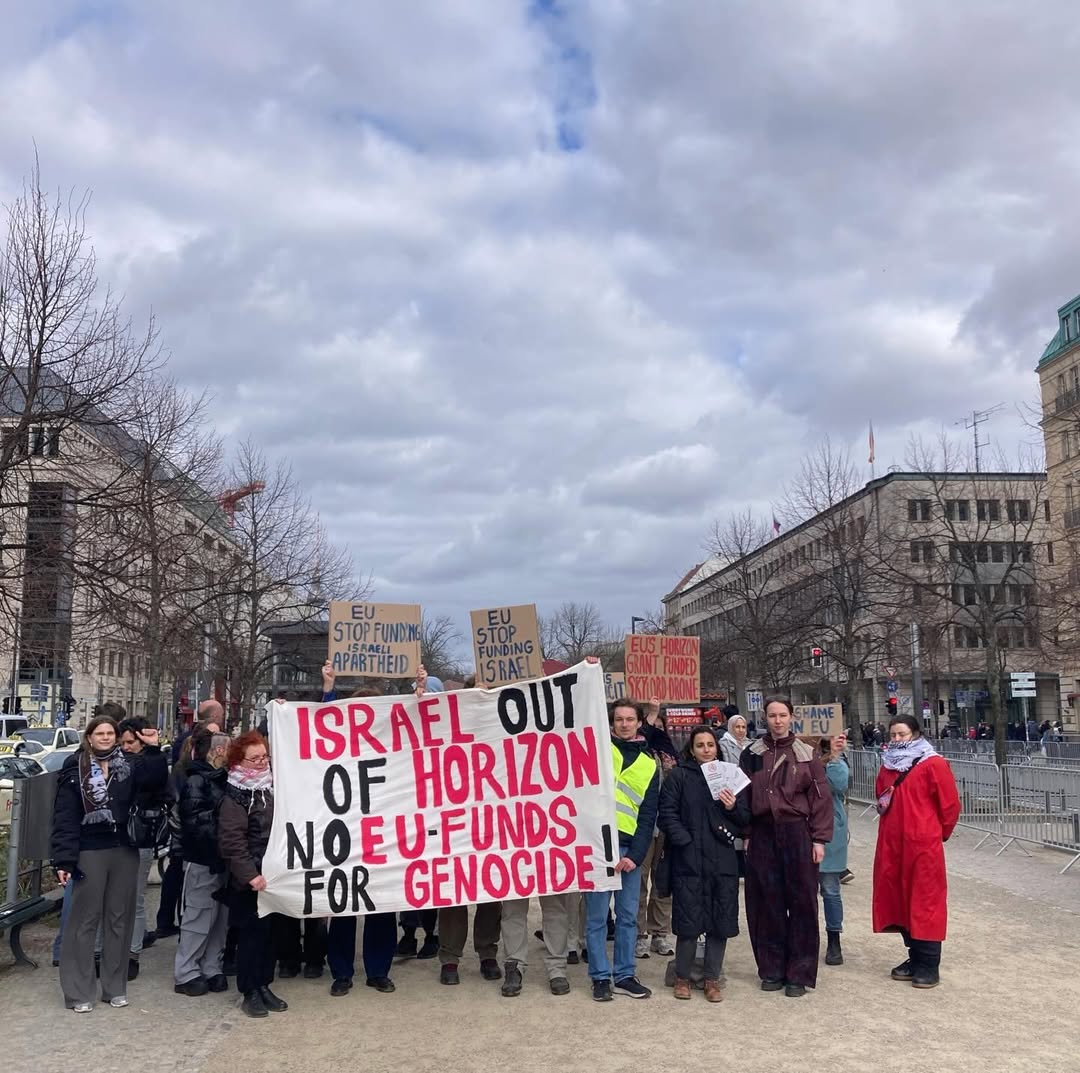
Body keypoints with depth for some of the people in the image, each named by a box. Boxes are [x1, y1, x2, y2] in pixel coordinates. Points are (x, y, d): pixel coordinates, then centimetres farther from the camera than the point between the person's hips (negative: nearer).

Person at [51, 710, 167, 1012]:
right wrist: (64, 860, -15)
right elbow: (65, 817, -8)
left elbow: (156, 782, -9)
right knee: (84, 920, 3)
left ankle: (115, 986, 21)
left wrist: (153, 749, -18)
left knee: (120, 919, 10)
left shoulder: (129, 765, 5)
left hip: (125, 851, 4)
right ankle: (78, 991, 12)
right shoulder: (75, 769, -5)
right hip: (90, 853, -3)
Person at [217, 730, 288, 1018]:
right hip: (251, 876, -6)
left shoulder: (273, 785, 10)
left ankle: (263, 985, 23)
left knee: (271, 929, 11)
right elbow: (231, 841, -16)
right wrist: (249, 874, -21)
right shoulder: (235, 796, -11)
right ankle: (250, 992, 13)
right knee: (252, 930, 1)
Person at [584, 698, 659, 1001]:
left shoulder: (648, 764, 10)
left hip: (629, 847, 3)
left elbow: (647, 815, 6)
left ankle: (624, 975, 21)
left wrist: (635, 855, -3)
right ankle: (600, 977, 14)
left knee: (628, 916, 9)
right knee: (597, 916, 3)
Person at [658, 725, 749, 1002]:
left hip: (723, 861, 3)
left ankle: (712, 978, 20)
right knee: (688, 920, 0)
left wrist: (733, 808, -8)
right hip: (688, 861, -3)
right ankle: (682, 977, 18)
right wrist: (685, 841, -14)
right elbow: (668, 813, -4)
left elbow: (746, 818, 12)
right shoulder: (678, 777, 1)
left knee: (720, 920, 6)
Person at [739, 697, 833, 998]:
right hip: (762, 835, 2)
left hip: (797, 834, -2)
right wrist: (745, 835, 1)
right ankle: (772, 969, 18)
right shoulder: (751, 755, 6)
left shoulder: (806, 754, 1)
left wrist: (819, 839, -5)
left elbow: (821, 798, 0)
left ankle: (799, 974, 12)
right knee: (767, 903, 6)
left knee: (801, 902, 2)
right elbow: (743, 796, 7)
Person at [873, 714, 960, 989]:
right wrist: (884, 806, 6)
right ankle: (915, 958, 23)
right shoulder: (888, 764, 12)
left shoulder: (933, 765, -8)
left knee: (925, 902, -1)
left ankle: (929, 966, 6)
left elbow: (950, 804, -6)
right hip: (891, 844, 7)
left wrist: (938, 833, 4)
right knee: (899, 899, 11)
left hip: (923, 845, -7)